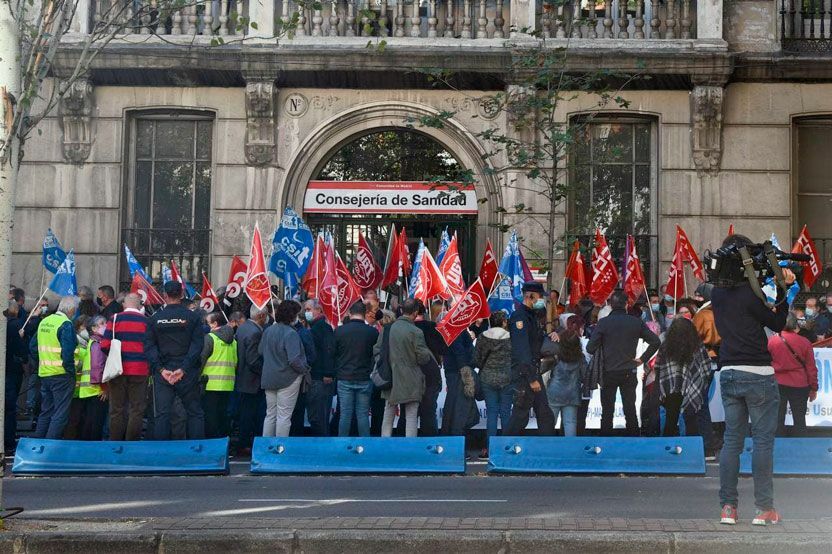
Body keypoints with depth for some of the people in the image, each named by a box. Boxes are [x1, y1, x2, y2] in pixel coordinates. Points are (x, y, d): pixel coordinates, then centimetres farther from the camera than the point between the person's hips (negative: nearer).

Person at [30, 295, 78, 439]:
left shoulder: (44, 321, 11)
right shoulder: (66, 324, -14)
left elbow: (33, 347, 16)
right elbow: (67, 352, -22)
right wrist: (71, 371, -12)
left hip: (44, 373, 8)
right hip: (61, 374, -8)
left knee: (45, 412, 18)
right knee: (60, 415, -2)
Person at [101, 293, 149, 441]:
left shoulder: (115, 319, -1)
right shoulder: (146, 321, -1)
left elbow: (105, 345, -5)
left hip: (118, 369, 1)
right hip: (140, 370, -1)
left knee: (117, 408, 9)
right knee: (137, 409, 6)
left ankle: (115, 443, 12)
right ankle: (132, 442, 4)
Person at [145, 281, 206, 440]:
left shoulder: (155, 318, 1)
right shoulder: (193, 317, -3)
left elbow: (149, 346, -3)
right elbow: (197, 345, -10)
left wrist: (161, 369, -6)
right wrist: (183, 369, -12)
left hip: (162, 372, 1)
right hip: (187, 373, -1)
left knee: (162, 414, 4)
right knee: (195, 413, 6)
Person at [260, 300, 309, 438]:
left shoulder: (267, 331, 3)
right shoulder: (290, 334, -19)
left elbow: (260, 352, 12)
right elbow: (294, 360, -23)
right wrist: (304, 371, -8)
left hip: (269, 379, 7)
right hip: (288, 379, -7)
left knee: (270, 415, 15)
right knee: (284, 416, 0)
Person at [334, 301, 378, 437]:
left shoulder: (339, 331, -3)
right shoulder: (372, 332, -5)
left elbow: (333, 354, 5)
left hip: (344, 379, 1)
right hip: (364, 379, -1)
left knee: (345, 414, 4)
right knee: (363, 414, 5)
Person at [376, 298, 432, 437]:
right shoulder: (416, 332, -14)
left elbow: (376, 350, 8)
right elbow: (423, 357, -11)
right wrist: (429, 353, 9)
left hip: (390, 379, 4)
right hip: (411, 382, -4)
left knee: (388, 415, 14)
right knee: (411, 416, 2)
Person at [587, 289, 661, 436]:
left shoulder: (603, 322, -9)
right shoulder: (636, 322, -2)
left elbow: (590, 348, -13)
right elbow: (656, 341, -1)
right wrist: (643, 359, 5)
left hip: (609, 373, -2)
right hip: (629, 373, 2)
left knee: (607, 411, 6)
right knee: (630, 410, 10)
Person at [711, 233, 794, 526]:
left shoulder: (718, 292, 7)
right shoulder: (750, 293, -15)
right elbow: (777, 324, -4)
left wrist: (777, 287, 8)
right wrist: (783, 289, -2)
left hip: (728, 373, 6)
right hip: (758, 374, -6)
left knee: (732, 440, 9)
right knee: (763, 440, 1)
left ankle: (728, 506, 8)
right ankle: (764, 508, 4)